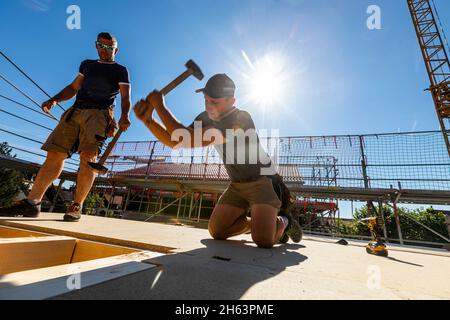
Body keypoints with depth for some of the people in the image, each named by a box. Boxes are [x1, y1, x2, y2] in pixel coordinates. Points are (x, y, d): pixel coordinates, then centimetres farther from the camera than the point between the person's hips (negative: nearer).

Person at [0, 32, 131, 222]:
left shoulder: (120, 71, 13)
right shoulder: (87, 64, 29)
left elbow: (126, 97, -2)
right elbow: (73, 87, 30)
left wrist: (125, 116, -21)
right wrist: (55, 100, 12)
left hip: (100, 113, -5)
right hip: (76, 111, 6)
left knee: (88, 156, -23)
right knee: (55, 155, -4)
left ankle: (76, 206, -17)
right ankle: (32, 203, -2)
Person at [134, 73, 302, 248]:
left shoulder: (241, 119, -28)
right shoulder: (206, 118, -2)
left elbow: (189, 140, -35)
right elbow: (174, 141, -4)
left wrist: (160, 106, -26)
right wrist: (148, 120, -18)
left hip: (263, 180, -6)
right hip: (237, 184, 7)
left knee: (263, 240, -22)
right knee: (216, 230, -2)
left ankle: (283, 221, 13)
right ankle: (259, 223, 20)